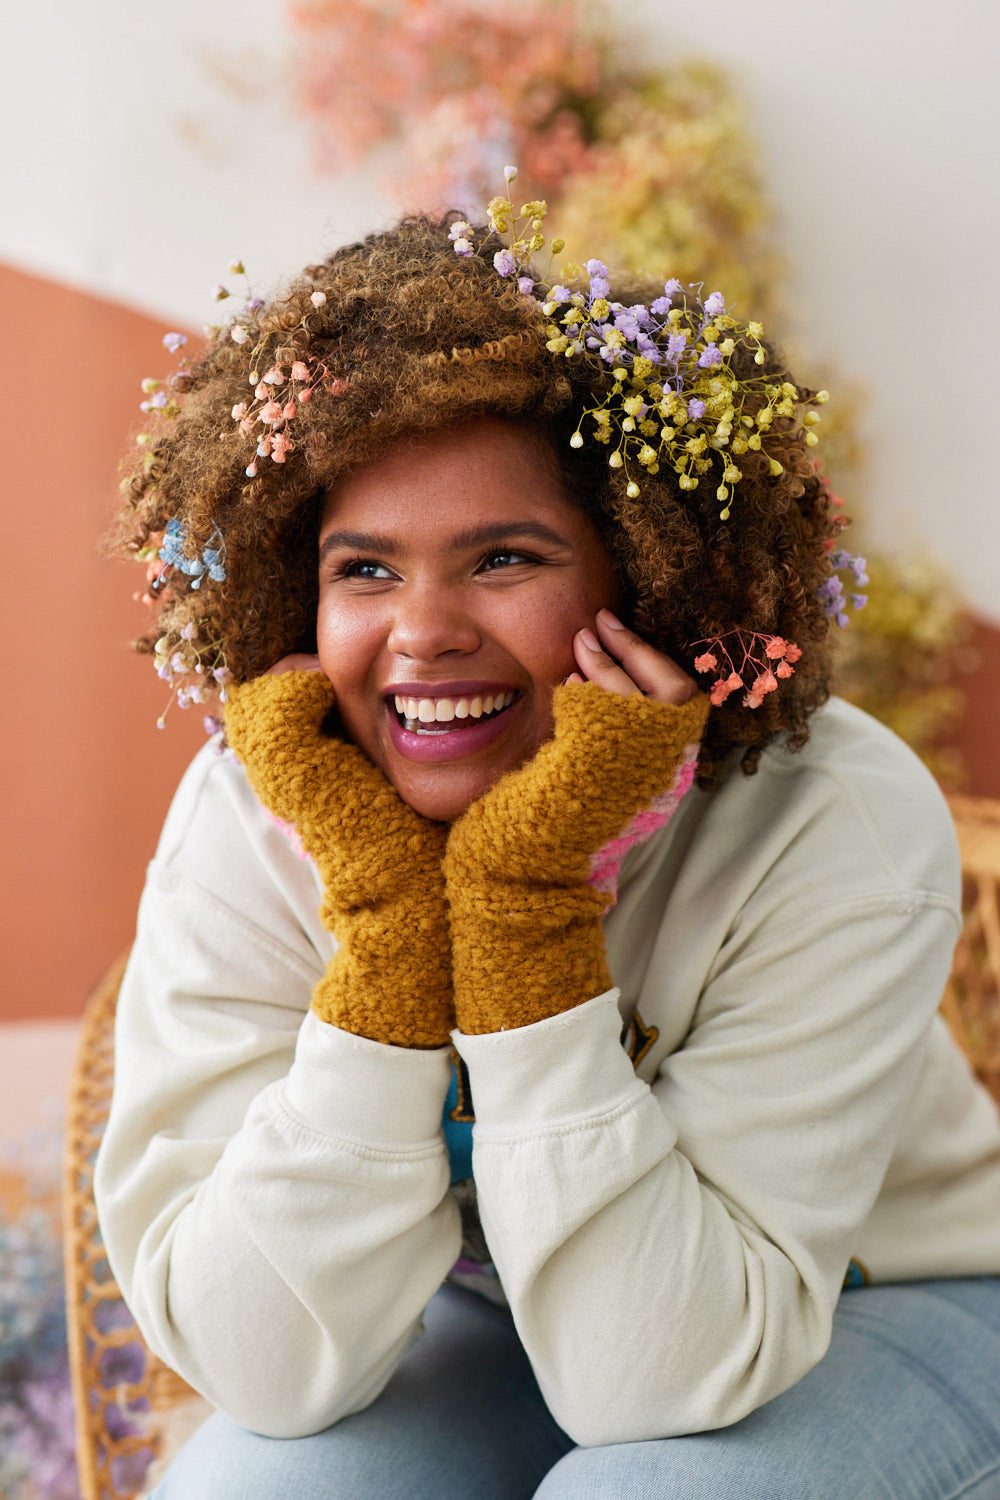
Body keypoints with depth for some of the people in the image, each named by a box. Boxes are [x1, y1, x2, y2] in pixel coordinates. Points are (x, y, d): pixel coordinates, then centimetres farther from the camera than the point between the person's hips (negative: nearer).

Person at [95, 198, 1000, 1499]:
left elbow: (666, 1370, -29)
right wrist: (387, 917, -32)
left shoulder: (843, 830, -26)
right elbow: (273, 1368, -23)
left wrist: (528, 897, -35)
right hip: (475, 1327, 2)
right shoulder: (249, 823, -19)